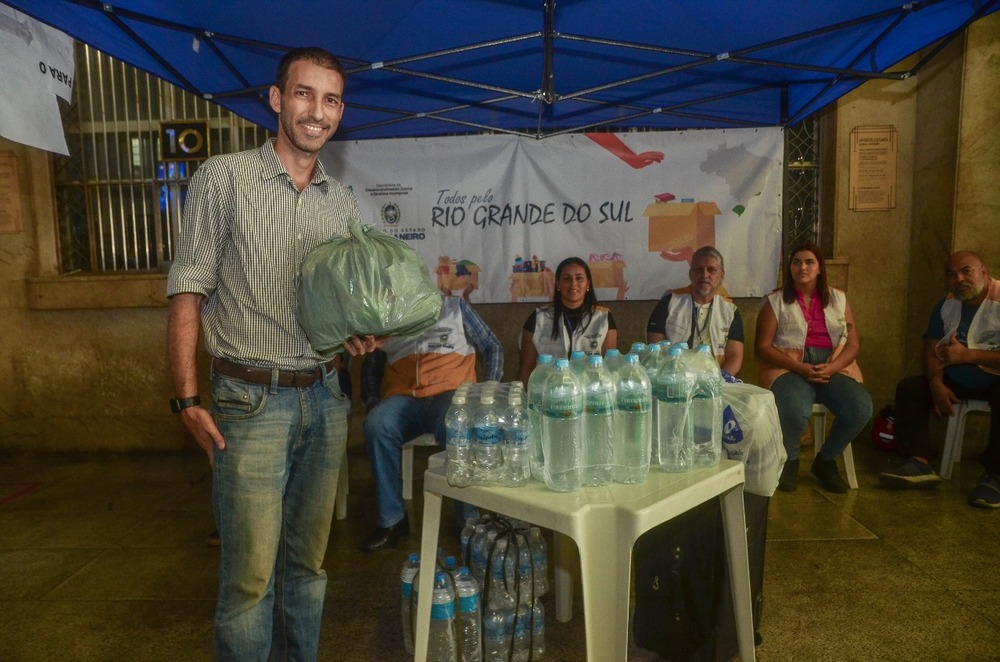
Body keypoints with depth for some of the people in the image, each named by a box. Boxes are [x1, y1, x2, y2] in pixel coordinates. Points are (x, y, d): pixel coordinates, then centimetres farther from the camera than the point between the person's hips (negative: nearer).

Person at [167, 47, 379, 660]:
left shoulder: (343, 201, 11)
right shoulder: (224, 177, -3)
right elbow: (188, 292, -5)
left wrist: (361, 331, -2)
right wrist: (189, 399, -11)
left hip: (325, 396, 5)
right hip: (252, 399, -4)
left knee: (308, 559, 15)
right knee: (251, 572, 0)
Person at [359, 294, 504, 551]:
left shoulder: (455, 307, 13)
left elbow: (492, 347, 12)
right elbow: (371, 364, 19)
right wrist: (371, 402, 1)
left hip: (451, 393, -2)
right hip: (404, 398, 3)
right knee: (375, 425, -31)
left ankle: (471, 519, -21)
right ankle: (392, 519, -18)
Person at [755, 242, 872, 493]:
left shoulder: (838, 299, 13)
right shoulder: (775, 301, 5)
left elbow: (853, 344, 8)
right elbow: (763, 347, -2)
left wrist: (831, 368, -13)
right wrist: (800, 368, -16)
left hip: (833, 367, 3)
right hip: (789, 368, -3)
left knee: (861, 408, -26)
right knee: (794, 412, -35)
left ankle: (826, 460, 2)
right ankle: (789, 460, -1)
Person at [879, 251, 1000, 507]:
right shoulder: (946, 305, 4)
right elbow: (931, 351, -1)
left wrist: (967, 355, -23)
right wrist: (937, 384, -17)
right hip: (958, 379, 7)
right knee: (909, 388, -8)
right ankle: (919, 463, -16)